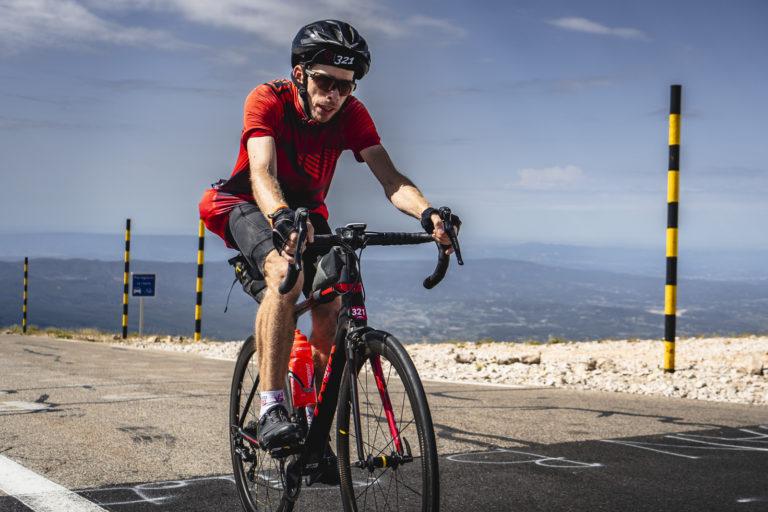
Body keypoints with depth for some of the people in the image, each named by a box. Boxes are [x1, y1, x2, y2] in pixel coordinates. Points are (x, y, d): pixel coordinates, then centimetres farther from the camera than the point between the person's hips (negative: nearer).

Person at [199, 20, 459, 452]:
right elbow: (262, 173, -41)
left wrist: (427, 212, -50)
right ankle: (271, 412, -34)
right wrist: (281, 218, -62)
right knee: (285, 273, -35)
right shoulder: (268, 100, -26)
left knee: (332, 305, -17)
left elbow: (389, 177, -29)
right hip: (249, 205, -4)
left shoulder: (351, 113, -18)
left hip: (307, 210, 4)